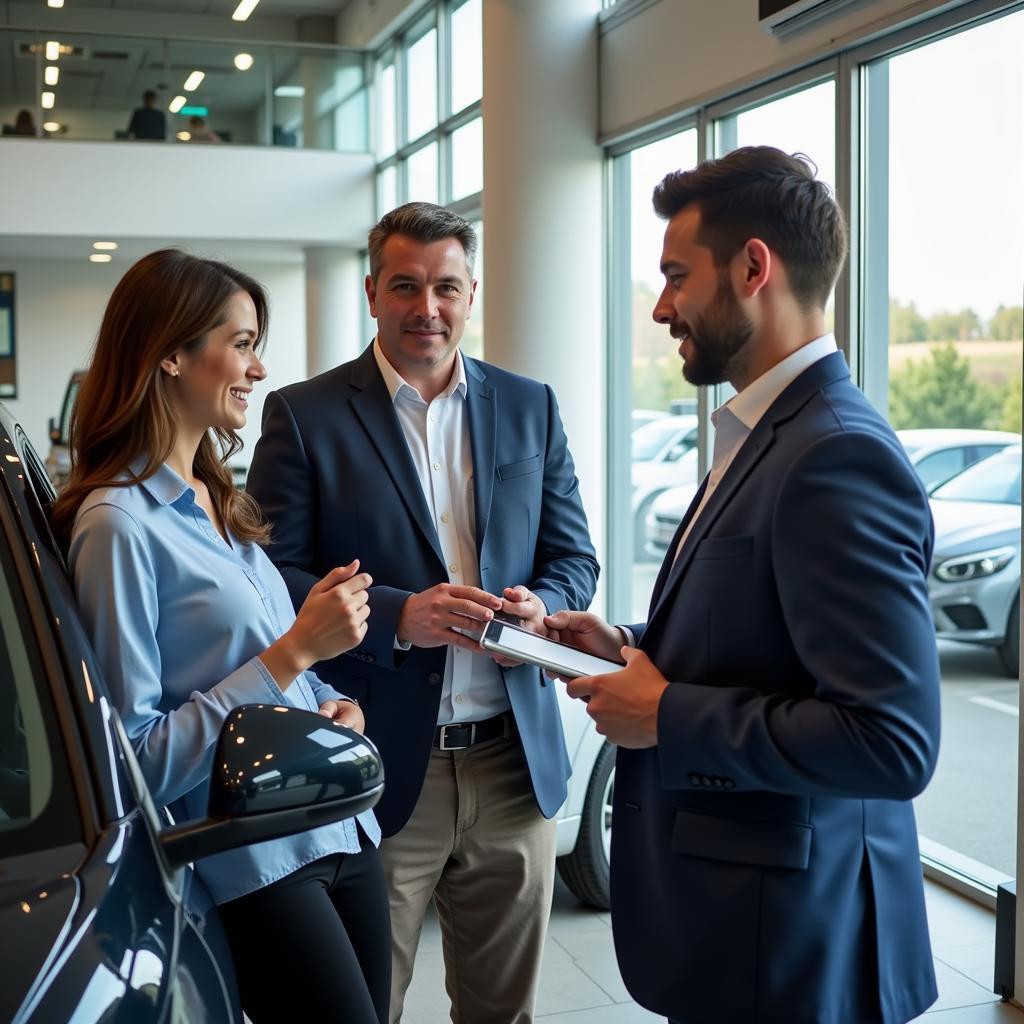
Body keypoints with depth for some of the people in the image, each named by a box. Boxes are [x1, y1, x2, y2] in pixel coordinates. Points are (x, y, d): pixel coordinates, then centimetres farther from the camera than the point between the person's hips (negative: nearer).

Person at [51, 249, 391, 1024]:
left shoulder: (218, 501, 11)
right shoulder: (121, 524, -15)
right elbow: (137, 757, -17)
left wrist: (340, 705, -1)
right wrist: (294, 652, -19)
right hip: (256, 863, -8)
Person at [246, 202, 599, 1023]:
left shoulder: (531, 408, 8)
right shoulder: (304, 416, -2)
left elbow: (575, 559, 10)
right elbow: (271, 580, -6)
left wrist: (541, 606, -13)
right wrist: (396, 616, -21)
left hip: (516, 763, 3)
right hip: (374, 767, -3)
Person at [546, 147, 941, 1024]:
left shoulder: (837, 457, -23)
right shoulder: (771, 435, 8)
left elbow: (892, 741, -28)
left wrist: (666, 715, -20)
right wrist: (635, 653, 1)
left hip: (784, 946, -9)